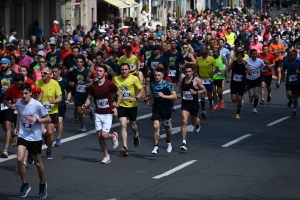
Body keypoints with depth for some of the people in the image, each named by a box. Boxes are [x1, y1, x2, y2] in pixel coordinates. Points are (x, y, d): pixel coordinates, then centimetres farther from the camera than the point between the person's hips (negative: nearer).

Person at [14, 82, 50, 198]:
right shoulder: (18, 104, -5)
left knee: (37, 163, 12)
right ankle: (25, 185, 1)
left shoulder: (37, 105, -18)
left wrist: (35, 120, -23)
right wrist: (17, 127, 8)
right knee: (19, 159, -17)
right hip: (22, 136, 3)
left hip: (35, 137, -3)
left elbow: (48, 119, -9)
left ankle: (42, 185, 37)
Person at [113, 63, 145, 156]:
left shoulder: (134, 78, -10)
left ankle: (136, 136, 51)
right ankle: (125, 147, -19)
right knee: (123, 125, -15)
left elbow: (142, 91, -10)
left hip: (132, 106, -1)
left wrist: (136, 98, -26)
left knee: (133, 126, 14)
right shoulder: (116, 79, -2)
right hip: (121, 106, 1)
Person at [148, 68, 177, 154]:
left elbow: (174, 96, -16)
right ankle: (156, 146, -11)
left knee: (167, 127, 16)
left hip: (166, 109, -2)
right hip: (156, 109, 2)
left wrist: (164, 96, -28)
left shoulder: (167, 84, -13)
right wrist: (151, 101, -2)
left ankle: (168, 142, 45)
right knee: (156, 126, -17)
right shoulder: (152, 84, 0)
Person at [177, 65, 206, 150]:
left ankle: (197, 121, 61)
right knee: (184, 121, -16)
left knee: (193, 122, 18)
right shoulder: (182, 80, 3)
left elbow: (204, 90, -4)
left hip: (194, 104, -1)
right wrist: (179, 95, -3)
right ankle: (184, 143, -18)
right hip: (185, 104, 1)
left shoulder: (196, 80, -9)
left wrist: (196, 92, -20)